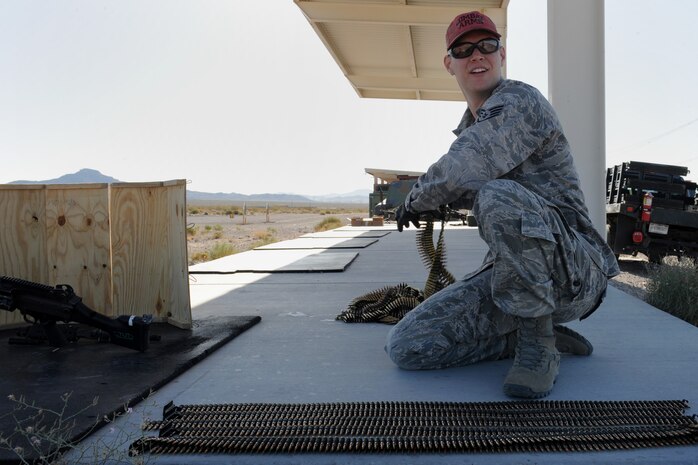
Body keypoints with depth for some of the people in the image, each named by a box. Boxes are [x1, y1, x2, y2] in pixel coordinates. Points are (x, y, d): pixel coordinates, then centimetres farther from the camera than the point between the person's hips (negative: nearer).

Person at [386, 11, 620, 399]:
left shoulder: (520, 100, -9)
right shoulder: (470, 126, 18)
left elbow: (462, 173, -26)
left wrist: (416, 200, -7)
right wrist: (444, 196, 15)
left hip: (575, 270, -7)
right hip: (509, 275, 8)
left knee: (500, 196, -38)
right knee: (406, 346, -9)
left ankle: (538, 343, -20)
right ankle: (533, 334, 3)